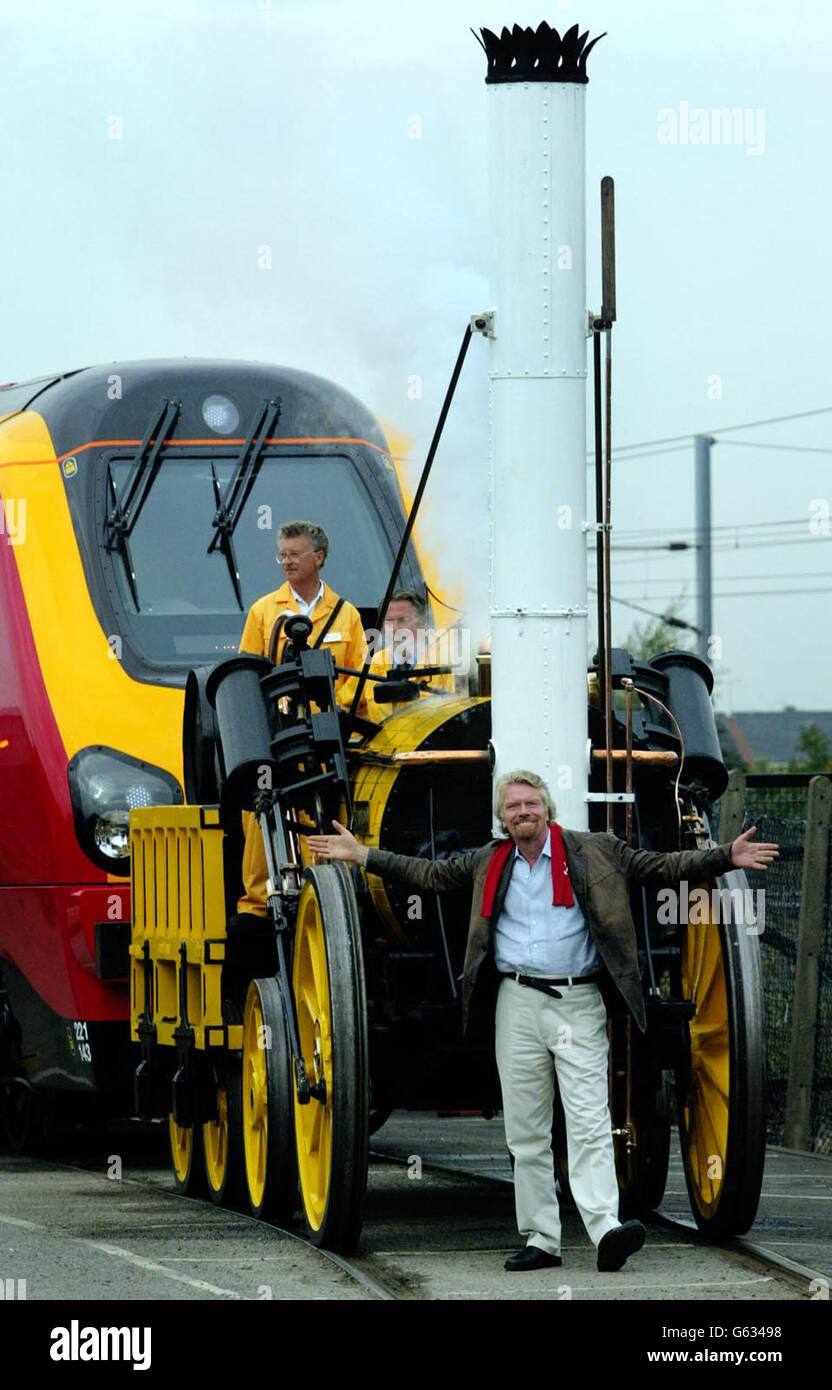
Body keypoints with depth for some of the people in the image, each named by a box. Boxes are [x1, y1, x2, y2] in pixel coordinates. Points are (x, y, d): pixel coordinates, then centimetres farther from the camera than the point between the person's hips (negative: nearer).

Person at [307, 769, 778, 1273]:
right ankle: (541, 1240, 8)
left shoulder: (594, 853, 4)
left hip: (578, 1004, -4)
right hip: (518, 1004, 4)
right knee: (526, 1132, 4)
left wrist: (727, 858, -7)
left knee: (589, 1121, -15)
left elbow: (663, 867, 3)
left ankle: (606, 1228, -26)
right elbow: (429, 873, 23)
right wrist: (361, 855, 21)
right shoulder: (488, 864, 13)